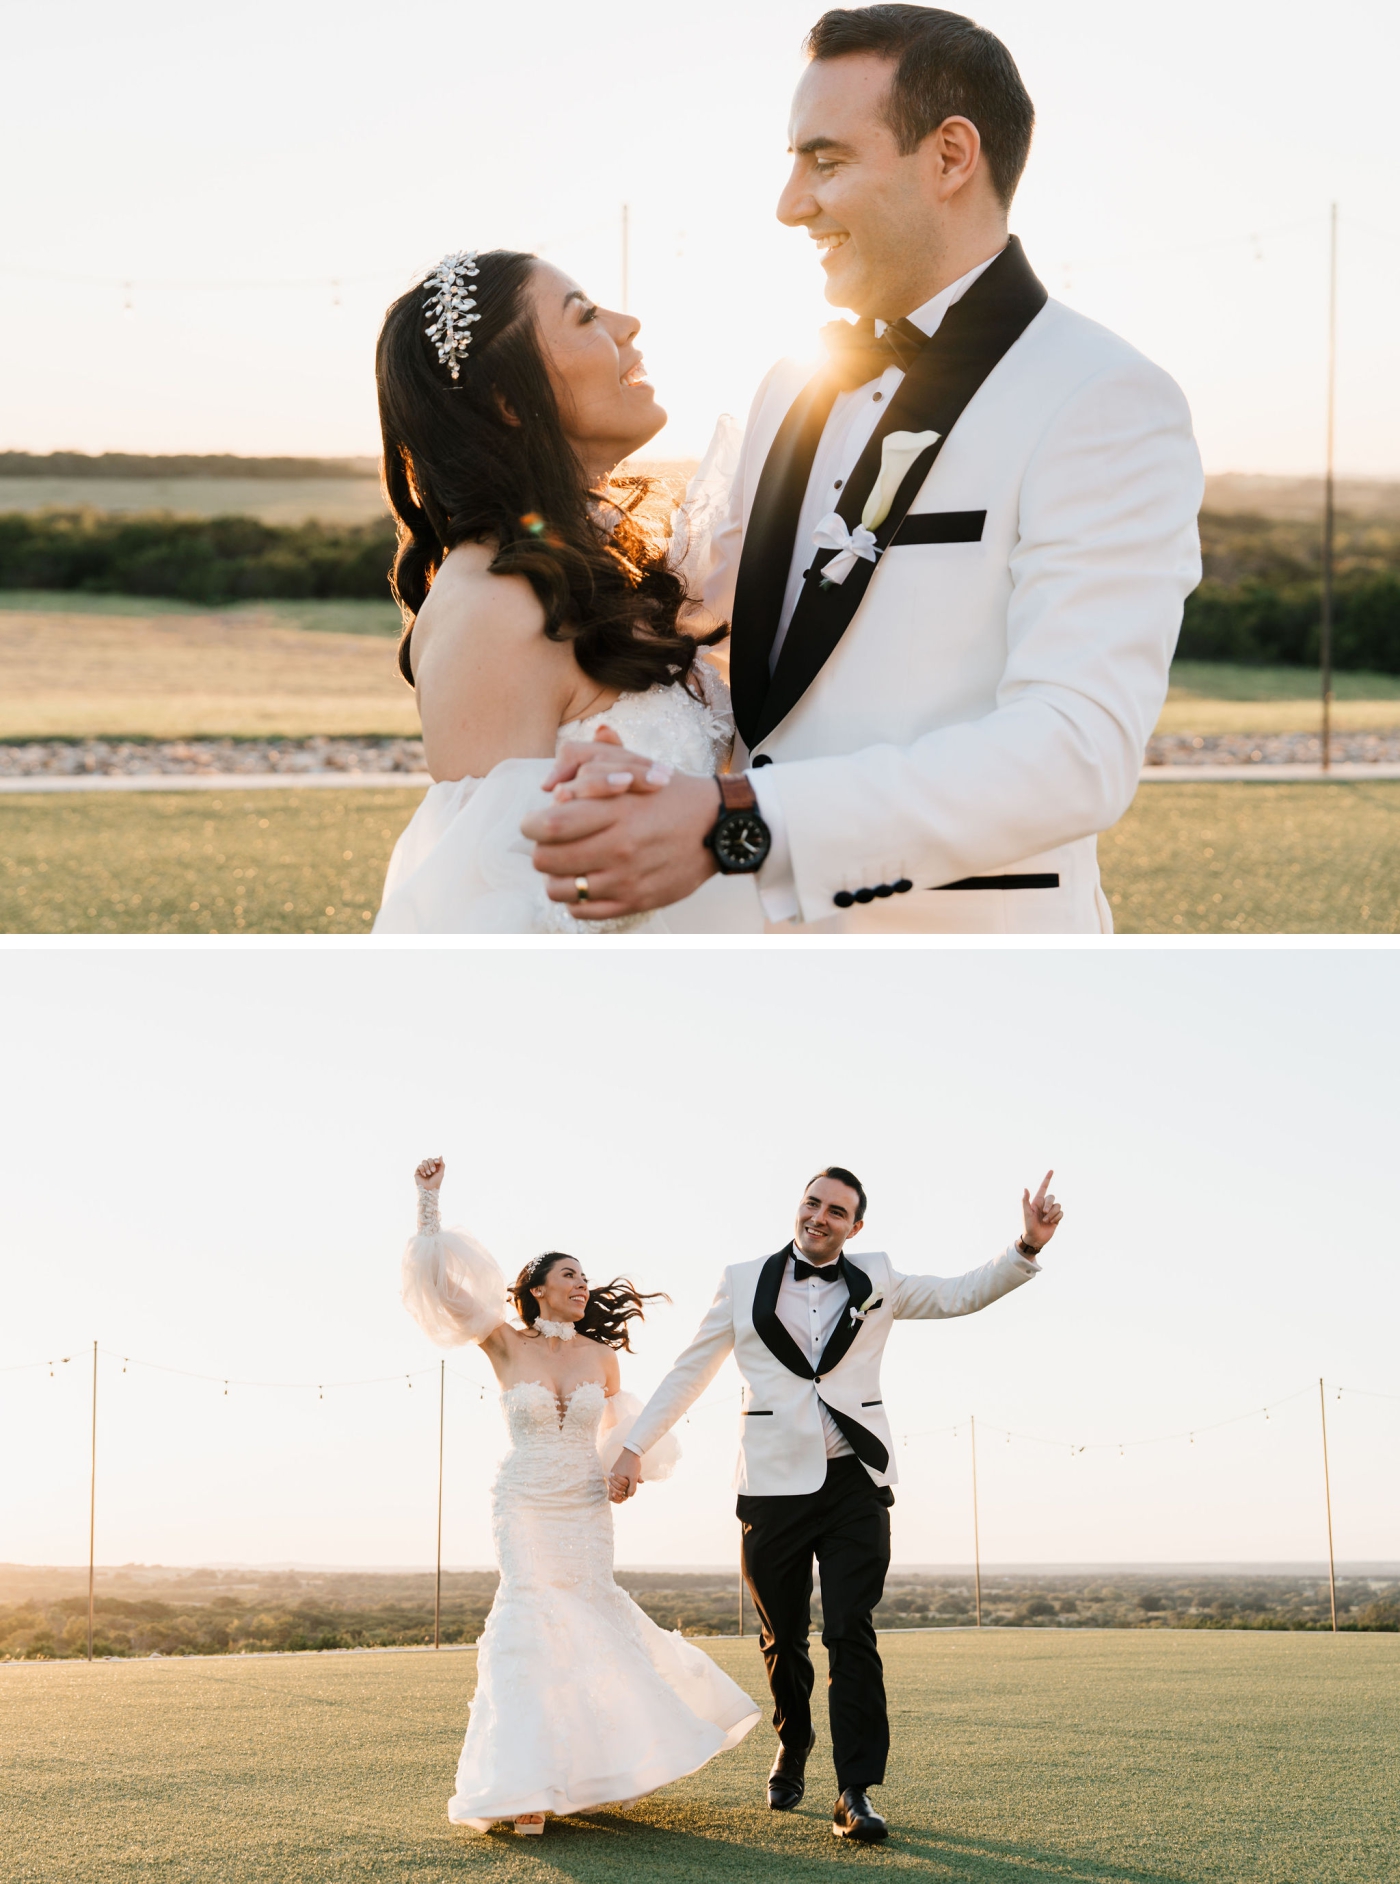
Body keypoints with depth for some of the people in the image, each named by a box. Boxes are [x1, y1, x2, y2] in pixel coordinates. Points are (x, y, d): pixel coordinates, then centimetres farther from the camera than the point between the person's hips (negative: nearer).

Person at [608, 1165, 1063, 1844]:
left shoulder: (876, 1284, 8)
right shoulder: (744, 1283, 6)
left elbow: (965, 1292, 5)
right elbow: (690, 1370, 12)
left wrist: (1027, 1247, -11)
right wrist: (634, 1447, 10)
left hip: (855, 1483, -1)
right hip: (773, 1484, 1)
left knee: (850, 1635, -10)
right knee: (782, 1638, 11)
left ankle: (856, 1791, -11)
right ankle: (792, 1748, 37)